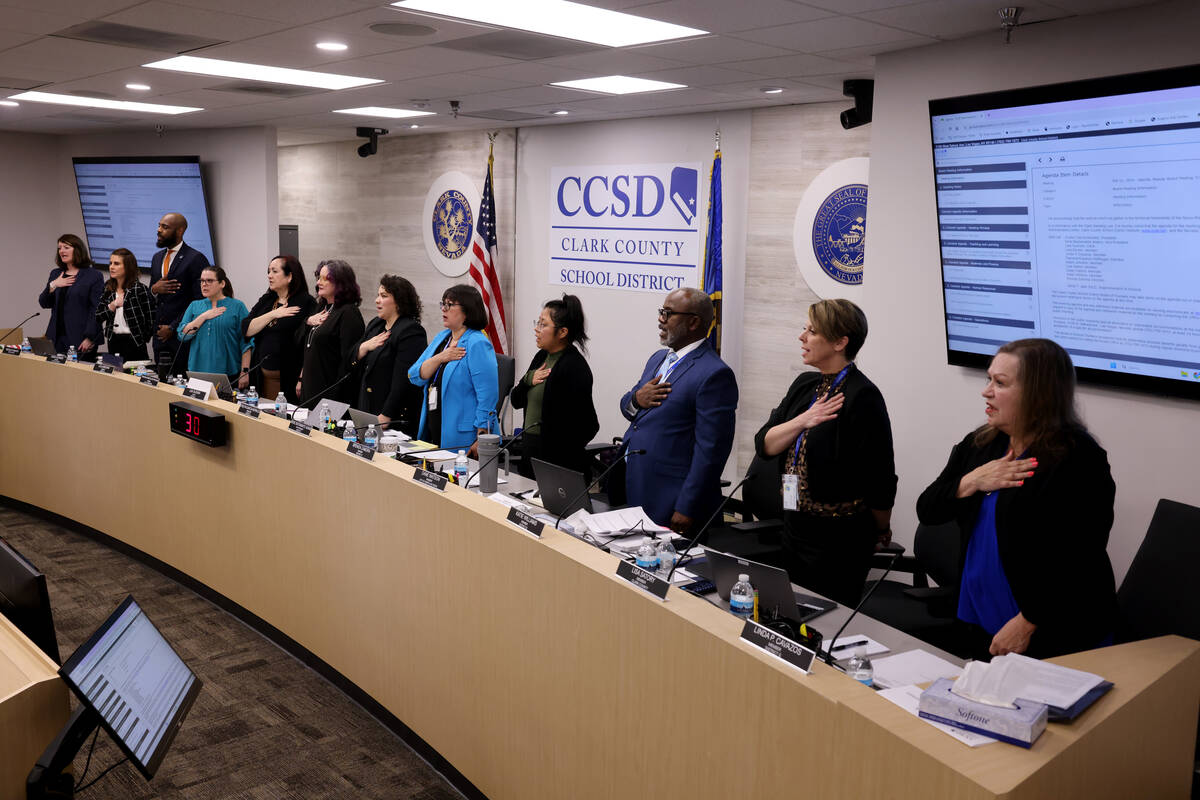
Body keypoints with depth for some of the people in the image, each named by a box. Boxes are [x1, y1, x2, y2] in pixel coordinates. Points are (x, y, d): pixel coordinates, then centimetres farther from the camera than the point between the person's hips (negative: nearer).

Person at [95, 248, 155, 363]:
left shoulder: (140, 289, -10)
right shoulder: (108, 289, 7)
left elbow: (151, 318, -10)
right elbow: (98, 318, 4)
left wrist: (143, 338, -5)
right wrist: (112, 306, -11)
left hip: (134, 342, -6)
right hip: (113, 342, 6)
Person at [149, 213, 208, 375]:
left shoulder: (196, 259, -8)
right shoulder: (157, 258, 17)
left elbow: (199, 301, -12)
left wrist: (173, 328, -11)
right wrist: (154, 289, -2)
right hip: (160, 334, 7)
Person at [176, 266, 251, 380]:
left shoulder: (237, 306, 0)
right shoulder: (194, 306, 12)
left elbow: (246, 342, -4)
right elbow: (182, 335, 2)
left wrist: (244, 372, -11)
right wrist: (204, 316, -7)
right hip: (197, 371, 3)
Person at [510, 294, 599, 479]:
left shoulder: (574, 367, -17)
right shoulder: (541, 356, 10)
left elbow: (585, 425, -19)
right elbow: (516, 401, 14)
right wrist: (528, 379, -3)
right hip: (530, 450, 9)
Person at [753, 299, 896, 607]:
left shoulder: (862, 397, -18)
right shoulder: (804, 385, 6)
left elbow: (879, 479, -15)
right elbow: (764, 445, 1)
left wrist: (879, 533, -2)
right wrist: (803, 421, -15)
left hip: (839, 537, -8)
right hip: (794, 525, 8)